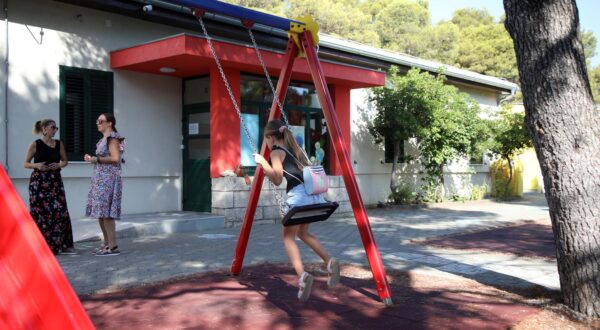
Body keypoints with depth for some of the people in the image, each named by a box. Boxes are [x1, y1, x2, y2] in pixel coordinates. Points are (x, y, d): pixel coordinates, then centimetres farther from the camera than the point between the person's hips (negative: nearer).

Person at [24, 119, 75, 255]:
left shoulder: (59, 144, 8)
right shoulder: (35, 144, -2)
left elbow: (65, 161, 16)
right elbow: (26, 164, 2)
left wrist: (59, 165, -5)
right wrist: (37, 165, -17)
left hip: (55, 181, 3)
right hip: (39, 182, -3)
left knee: (60, 211, -4)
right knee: (40, 213, -1)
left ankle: (62, 245, 4)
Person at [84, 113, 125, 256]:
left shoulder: (112, 137, -8)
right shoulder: (104, 139, 20)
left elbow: (115, 158, -18)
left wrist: (97, 159, -13)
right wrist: (92, 159, 10)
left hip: (108, 179, -10)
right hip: (100, 179, 10)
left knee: (106, 212, -11)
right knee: (100, 212, 11)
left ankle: (113, 246, -8)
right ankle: (106, 243, 19)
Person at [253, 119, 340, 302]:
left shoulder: (277, 152, 3)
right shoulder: (296, 148, 23)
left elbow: (277, 180, -5)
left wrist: (263, 162, 2)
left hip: (299, 195, -7)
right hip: (314, 193, 7)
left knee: (288, 237, 7)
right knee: (302, 233, 25)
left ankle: (302, 275, -13)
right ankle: (329, 262, 8)